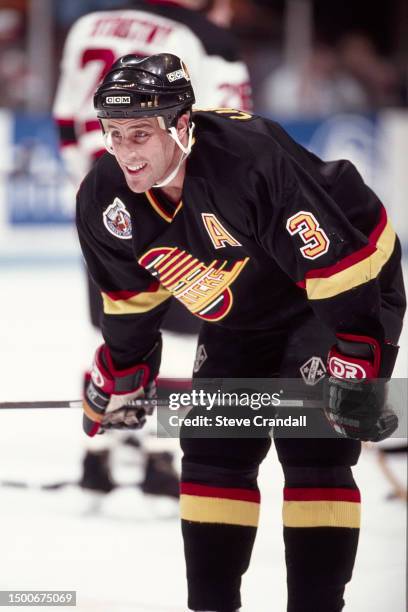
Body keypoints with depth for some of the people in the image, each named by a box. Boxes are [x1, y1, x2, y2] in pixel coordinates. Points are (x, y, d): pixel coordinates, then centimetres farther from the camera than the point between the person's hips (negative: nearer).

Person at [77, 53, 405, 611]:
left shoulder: (251, 158, -38)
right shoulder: (106, 201, -15)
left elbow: (341, 264, -33)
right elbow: (131, 303, 5)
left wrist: (354, 372, -34)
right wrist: (117, 388, 10)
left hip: (351, 283, -7)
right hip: (239, 322, 7)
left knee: (314, 451, -15)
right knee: (213, 450, 2)